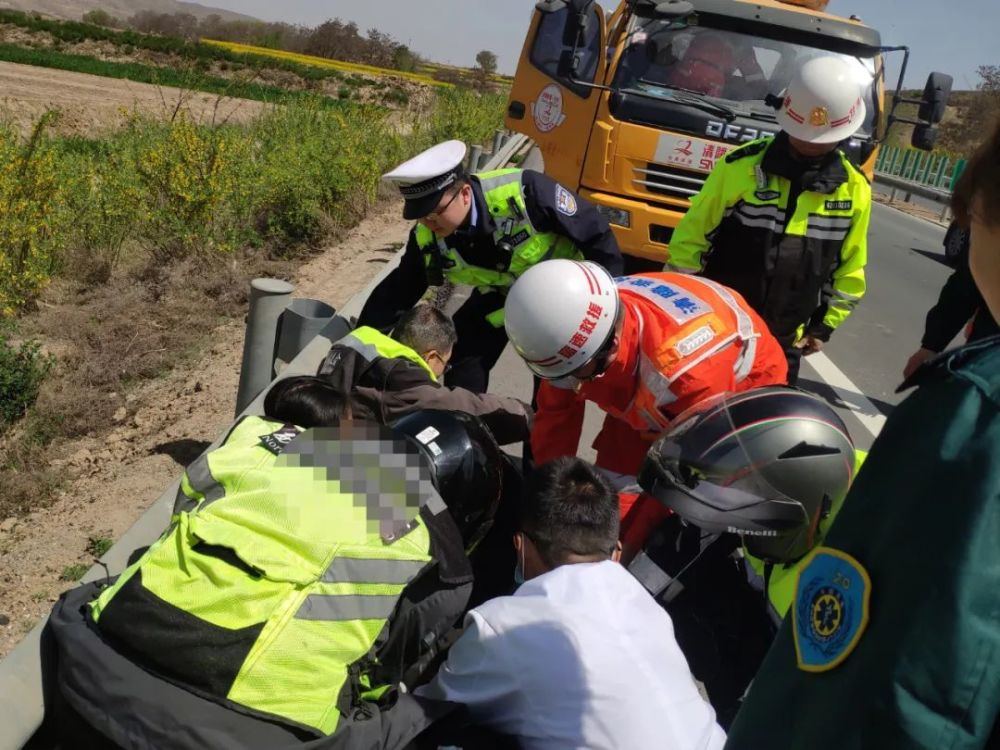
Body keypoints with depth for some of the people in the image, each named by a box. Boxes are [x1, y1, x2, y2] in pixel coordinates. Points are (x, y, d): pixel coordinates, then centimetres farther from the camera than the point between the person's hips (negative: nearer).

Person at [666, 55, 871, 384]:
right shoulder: (742, 166, -11)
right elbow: (692, 235, -5)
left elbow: (850, 268, 9)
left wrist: (825, 325, 8)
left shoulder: (854, 187, -2)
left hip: (784, 340, 3)